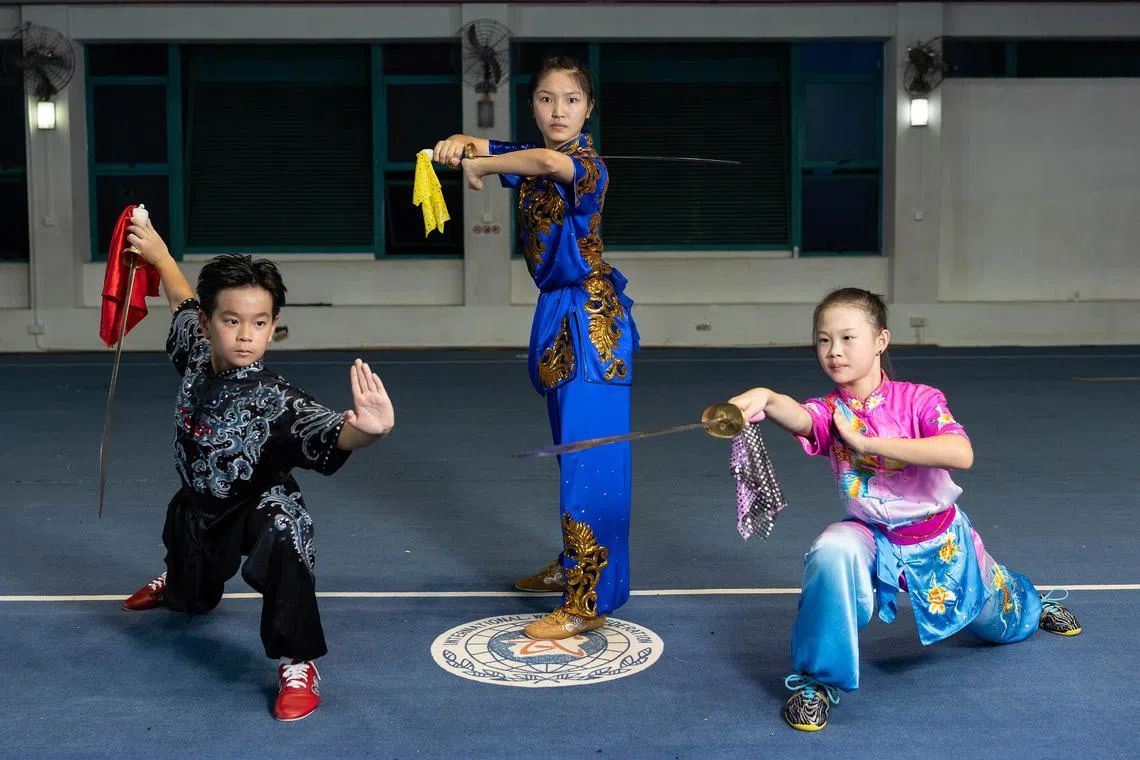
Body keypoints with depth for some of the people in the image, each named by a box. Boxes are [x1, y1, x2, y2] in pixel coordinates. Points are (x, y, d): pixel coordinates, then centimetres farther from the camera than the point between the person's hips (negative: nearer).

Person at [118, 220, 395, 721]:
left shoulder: (276, 398, -31)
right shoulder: (197, 358, -15)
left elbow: (330, 434, -49)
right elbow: (184, 303, 7)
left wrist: (366, 430, -71)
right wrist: (158, 253, 17)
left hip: (257, 504, -6)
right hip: (197, 505, 6)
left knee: (284, 535, -42)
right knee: (191, 600, 30)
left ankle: (298, 665, -28)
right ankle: (174, 580, 72)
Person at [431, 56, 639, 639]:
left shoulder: (587, 163, -16)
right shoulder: (531, 159, 9)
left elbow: (550, 162, -39)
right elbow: (472, 144, 13)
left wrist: (478, 166, -25)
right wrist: (455, 145, -12)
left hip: (591, 318, -9)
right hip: (558, 312, 9)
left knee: (588, 458, -9)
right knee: (570, 452, 19)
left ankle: (588, 604, -5)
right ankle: (572, 566, 34)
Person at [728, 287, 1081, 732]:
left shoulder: (918, 400, -20)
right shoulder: (829, 411, -16)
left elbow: (961, 454, -38)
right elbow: (799, 418, -42)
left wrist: (866, 442, -38)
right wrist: (766, 399, -67)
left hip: (940, 540, 0)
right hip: (874, 538, 0)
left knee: (1003, 626, 25)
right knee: (833, 552, -37)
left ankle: (1032, 602, 66)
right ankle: (817, 682, -20)